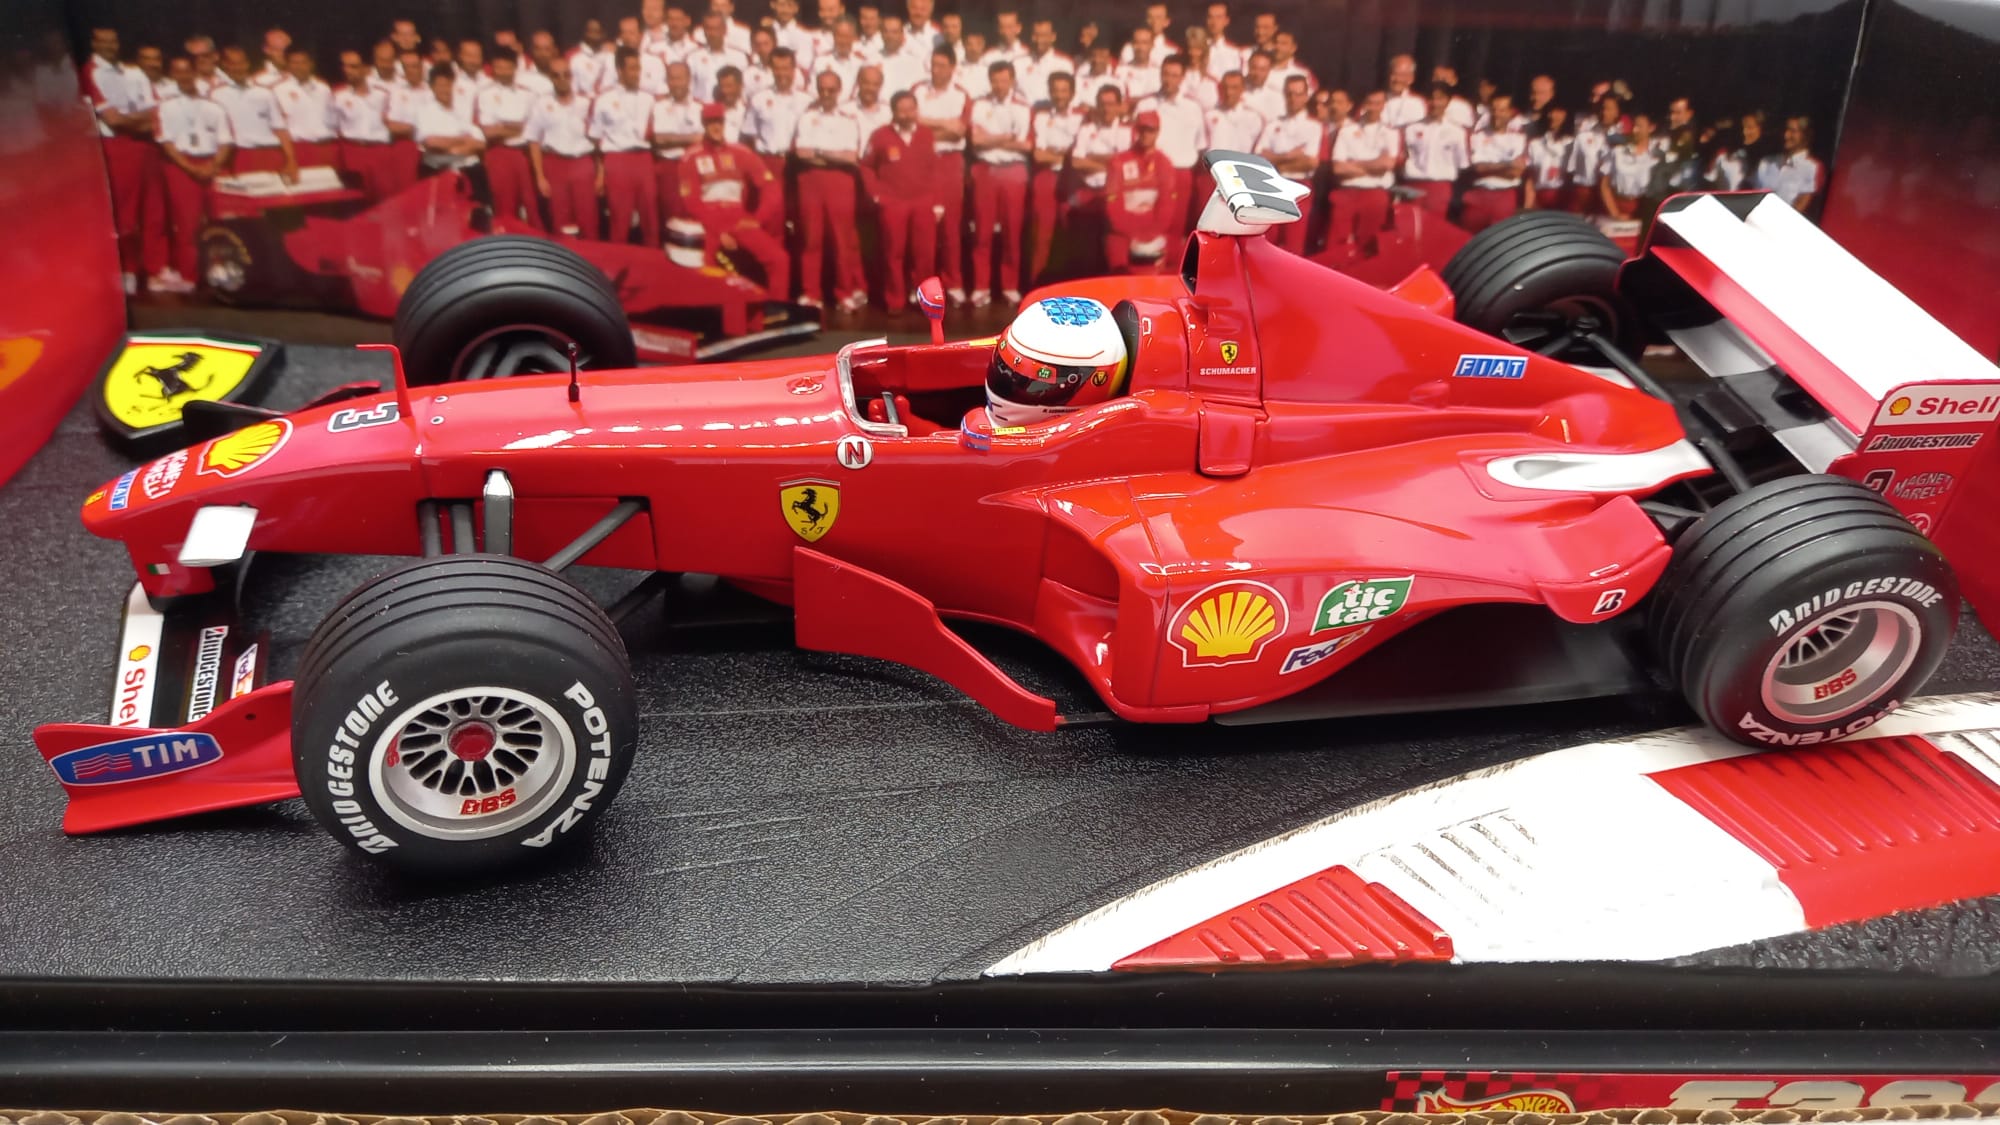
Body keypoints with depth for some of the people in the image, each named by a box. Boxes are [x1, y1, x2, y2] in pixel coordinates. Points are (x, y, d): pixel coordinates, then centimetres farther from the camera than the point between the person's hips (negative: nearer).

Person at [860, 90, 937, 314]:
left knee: (925, 252, 3)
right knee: (894, 253, 3)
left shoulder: (926, 135, 7)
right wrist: (876, 195, -3)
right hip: (892, 203, -2)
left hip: (923, 202, 2)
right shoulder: (880, 136, -2)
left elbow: (934, 168, 8)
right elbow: (867, 167, 4)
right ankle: (895, 301, 9)